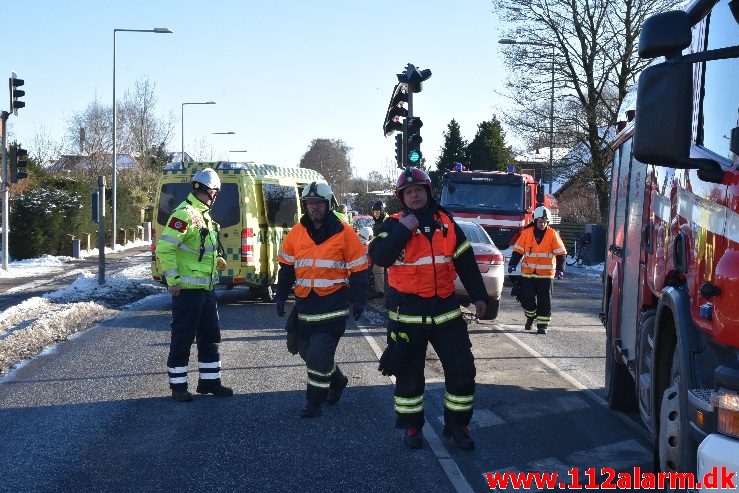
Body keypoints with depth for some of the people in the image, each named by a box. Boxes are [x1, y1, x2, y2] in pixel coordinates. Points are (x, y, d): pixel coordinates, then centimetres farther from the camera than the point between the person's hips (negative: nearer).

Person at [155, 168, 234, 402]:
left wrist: (215, 259, 10)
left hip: (207, 287, 10)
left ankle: (209, 381, 26)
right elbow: (164, 247, -21)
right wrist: (173, 280, -21)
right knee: (182, 338, -1)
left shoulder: (204, 215, 16)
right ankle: (178, 385, 8)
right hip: (187, 288, -10)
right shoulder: (185, 214, -15)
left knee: (210, 336, 15)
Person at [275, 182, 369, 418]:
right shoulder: (296, 234, 6)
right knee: (307, 352, 12)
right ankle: (337, 380, 37)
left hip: (333, 305, -5)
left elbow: (358, 268, -2)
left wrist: (359, 300, -4)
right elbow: (286, 267, 15)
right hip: (305, 304, 5)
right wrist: (280, 296, 11)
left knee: (319, 355, -11)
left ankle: (314, 401, 3)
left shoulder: (344, 233, -5)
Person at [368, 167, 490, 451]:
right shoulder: (394, 225, -3)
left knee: (462, 369, 2)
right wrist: (403, 230, -23)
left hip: (445, 310, 3)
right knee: (409, 373, 6)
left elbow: (466, 263, 12)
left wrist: (479, 296, 10)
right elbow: (379, 257, -20)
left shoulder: (446, 224, 6)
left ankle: (457, 424, 17)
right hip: (408, 312, -3)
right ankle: (411, 426, 22)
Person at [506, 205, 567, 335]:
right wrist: (512, 264, -5)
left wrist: (560, 269, -8)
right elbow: (518, 250, 6)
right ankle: (531, 316, 25)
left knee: (544, 300, 0)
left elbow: (560, 253, 1)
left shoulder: (552, 234, 0)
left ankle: (542, 324, 8)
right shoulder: (527, 233, 2)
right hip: (528, 272, 1)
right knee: (527, 297, -2)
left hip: (546, 274, -1)